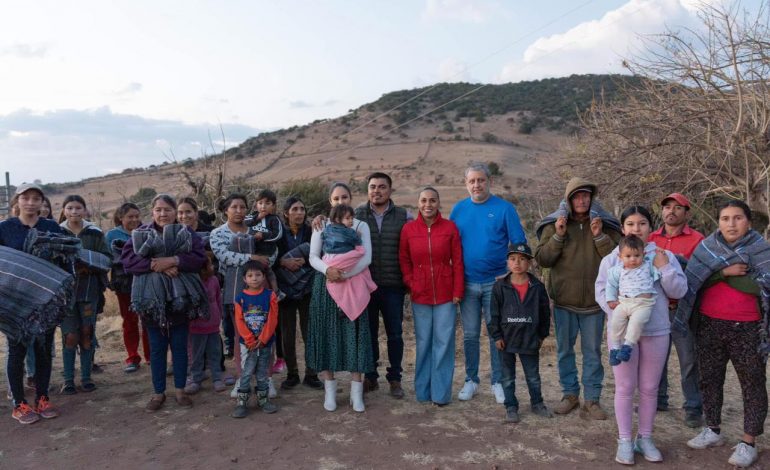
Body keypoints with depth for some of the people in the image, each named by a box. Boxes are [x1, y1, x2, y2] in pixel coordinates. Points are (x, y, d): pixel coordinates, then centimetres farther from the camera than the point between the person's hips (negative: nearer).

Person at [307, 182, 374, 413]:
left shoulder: (361, 226, 7)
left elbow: (366, 258, -4)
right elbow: (313, 257, 2)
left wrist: (345, 275, -19)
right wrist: (327, 270, -19)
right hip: (326, 285, 1)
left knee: (354, 334, -2)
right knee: (327, 334, 2)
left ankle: (356, 391, 5)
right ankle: (329, 389, 11)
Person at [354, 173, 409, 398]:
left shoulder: (404, 217, 3)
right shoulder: (356, 215, 3)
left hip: (393, 286, 0)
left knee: (395, 334, 8)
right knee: (368, 332, 11)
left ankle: (395, 379, 22)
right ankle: (370, 377, 26)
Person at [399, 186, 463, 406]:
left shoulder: (450, 227, -2)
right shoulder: (408, 229, 1)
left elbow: (458, 262, -1)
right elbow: (404, 260, 7)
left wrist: (458, 291, -4)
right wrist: (411, 284, -3)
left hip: (445, 295, -1)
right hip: (420, 295, 1)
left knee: (443, 342, 3)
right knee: (423, 343, 9)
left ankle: (441, 392, 14)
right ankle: (423, 391, 22)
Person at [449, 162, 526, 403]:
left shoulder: (505, 208, -3)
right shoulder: (458, 209, 5)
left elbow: (519, 245, -2)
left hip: (496, 282, -2)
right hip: (467, 283, 2)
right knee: (470, 335, 10)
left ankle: (498, 382, 20)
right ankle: (471, 380, 24)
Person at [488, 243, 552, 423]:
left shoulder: (537, 287, -5)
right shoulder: (500, 287, -7)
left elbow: (545, 312, 4)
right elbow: (494, 313, -4)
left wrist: (542, 335, 6)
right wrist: (496, 336, -7)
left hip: (530, 340, 1)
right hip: (506, 340, 0)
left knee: (533, 376, 14)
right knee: (508, 377, 11)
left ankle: (537, 403, 34)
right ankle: (511, 407, 24)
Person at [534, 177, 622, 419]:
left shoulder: (605, 225, 0)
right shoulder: (554, 224, -1)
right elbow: (541, 259, -4)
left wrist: (599, 237, -17)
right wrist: (558, 236, -16)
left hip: (594, 301, 0)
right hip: (563, 300, 1)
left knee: (592, 352, 8)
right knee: (564, 350, 12)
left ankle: (592, 399, 18)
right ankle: (570, 394, 27)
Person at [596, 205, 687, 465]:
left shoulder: (664, 256, 3)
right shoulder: (611, 259, 1)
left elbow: (679, 291, -1)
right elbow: (601, 291, -4)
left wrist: (664, 268, -15)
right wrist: (619, 312, -18)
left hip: (656, 331, 1)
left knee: (649, 388, 12)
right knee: (625, 387, 5)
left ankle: (645, 438, 26)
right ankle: (625, 441, 16)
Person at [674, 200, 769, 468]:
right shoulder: (707, 247, 5)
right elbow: (694, 280, -7)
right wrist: (725, 272, -17)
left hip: (746, 328, -3)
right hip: (709, 325, 3)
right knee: (710, 378, 12)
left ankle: (748, 442, 13)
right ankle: (713, 431, 26)